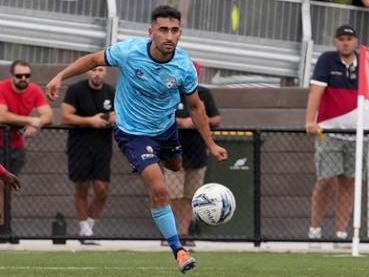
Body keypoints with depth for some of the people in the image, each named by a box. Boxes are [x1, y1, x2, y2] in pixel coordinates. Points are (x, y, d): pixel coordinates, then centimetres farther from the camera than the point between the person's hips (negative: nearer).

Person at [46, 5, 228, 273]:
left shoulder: (184, 66, -22)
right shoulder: (129, 50, -29)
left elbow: (195, 106, -6)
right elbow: (94, 59, -9)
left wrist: (211, 145, -3)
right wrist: (60, 77, -17)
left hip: (166, 128, 5)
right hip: (133, 133, -4)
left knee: (175, 168, 32)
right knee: (159, 189, -20)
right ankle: (178, 250, -6)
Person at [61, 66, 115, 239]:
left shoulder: (111, 93, 8)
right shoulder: (76, 90, -4)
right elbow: (66, 117, -10)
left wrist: (116, 119, -5)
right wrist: (91, 121, -17)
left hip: (102, 147, 3)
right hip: (80, 146, -3)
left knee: (102, 190, -5)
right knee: (82, 189, 1)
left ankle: (90, 223, 12)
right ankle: (84, 227, 12)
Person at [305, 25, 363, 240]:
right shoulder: (327, 60, -2)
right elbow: (316, 91, -12)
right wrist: (310, 121, -25)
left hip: (355, 132, 4)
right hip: (329, 131, -4)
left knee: (348, 182, 3)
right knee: (328, 181, -8)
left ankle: (342, 232, 7)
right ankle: (315, 228, 5)